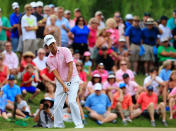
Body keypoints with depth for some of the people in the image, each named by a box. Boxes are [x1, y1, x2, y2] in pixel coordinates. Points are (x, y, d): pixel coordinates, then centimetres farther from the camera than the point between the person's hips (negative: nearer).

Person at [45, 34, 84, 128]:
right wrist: (63, 85, -21)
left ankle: (79, 124, -14)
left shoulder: (65, 51, -11)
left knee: (72, 101, -19)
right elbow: (56, 73, -8)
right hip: (60, 82, 5)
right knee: (57, 104, -2)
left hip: (72, 79, -5)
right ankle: (58, 126, 8)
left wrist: (68, 82, -17)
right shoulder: (49, 59, 0)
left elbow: (71, 67, -15)